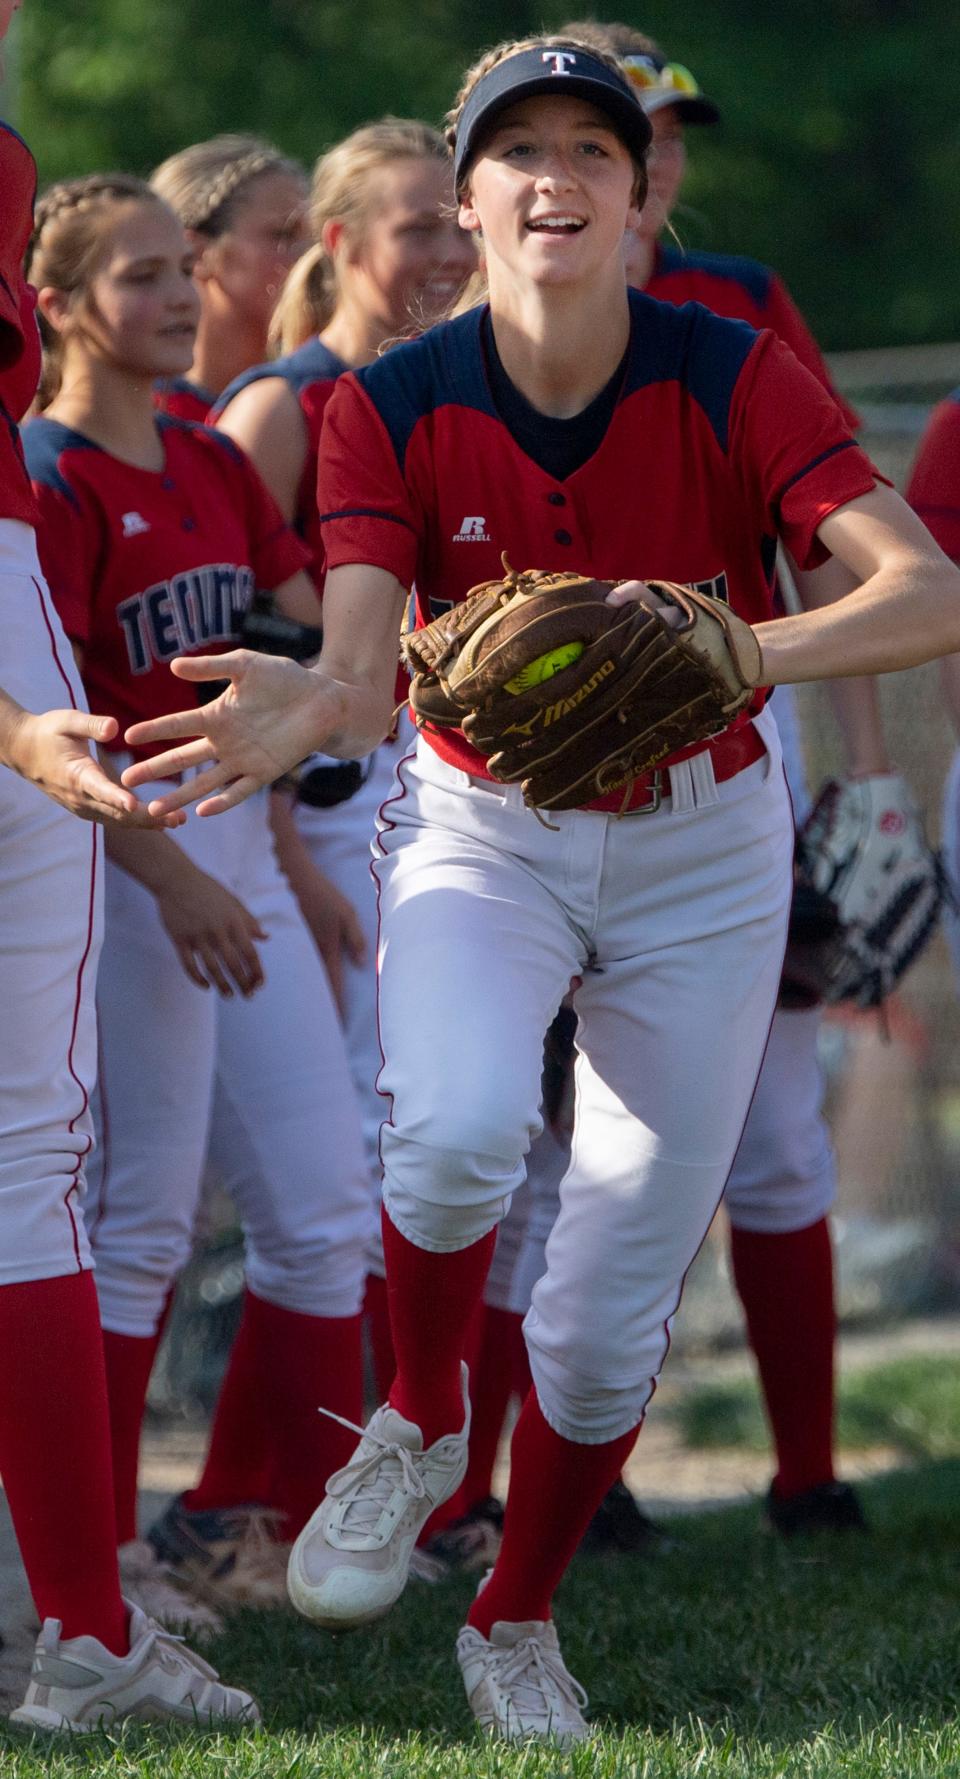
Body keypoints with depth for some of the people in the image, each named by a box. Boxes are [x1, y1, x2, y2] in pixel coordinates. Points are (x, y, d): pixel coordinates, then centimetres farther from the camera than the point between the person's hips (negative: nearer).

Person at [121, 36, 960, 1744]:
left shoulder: (736, 382, -15)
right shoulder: (390, 409, -12)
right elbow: (361, 670, -22)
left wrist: (741, 651, -46)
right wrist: (300, 714, -47)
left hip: (700, 850, 0)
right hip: (481, 831, 0)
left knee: (616, 1303, 1)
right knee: (454, 1128, -32)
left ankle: (516, 1625, 26)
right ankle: (418, 1427, -1)